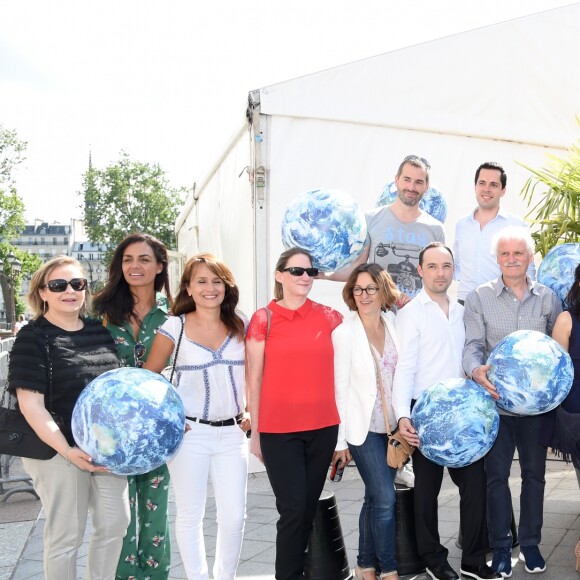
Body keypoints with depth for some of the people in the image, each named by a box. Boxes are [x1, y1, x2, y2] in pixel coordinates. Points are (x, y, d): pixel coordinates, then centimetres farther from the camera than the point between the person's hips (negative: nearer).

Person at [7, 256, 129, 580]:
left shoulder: (100, 331, 7)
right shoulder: (34, 337, -9)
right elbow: (30, 403, -15)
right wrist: (67, 451, -23)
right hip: (60, 451, -6)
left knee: (115, 524, 14)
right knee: (66, 535, 6)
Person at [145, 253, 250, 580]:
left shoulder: (240, 325, 5)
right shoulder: (175, 327, -5)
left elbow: (251, 373, 15)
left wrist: (250, 412, 5)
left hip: (232, 432, 3)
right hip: (190, 432, -3)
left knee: (234, 515, 5)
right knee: (190, 514, 6)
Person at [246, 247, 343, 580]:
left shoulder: (329, 317, 5)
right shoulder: (264, 318, -1)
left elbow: (339, 372, 11)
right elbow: (255, 378, 2)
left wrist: (344, 427, 8)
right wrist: (255, 431, 2)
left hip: (323, 427, 3)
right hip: (279, 429, -3)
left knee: (309, 507, 11)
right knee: (293, 508, -4)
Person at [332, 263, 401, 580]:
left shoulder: (395, 324, 3)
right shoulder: (344, 333, -9)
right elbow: (340, 388, -8)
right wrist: (340, 439, -8)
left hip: (392, 425, 5)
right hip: (363, 427, -4)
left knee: (375, 498, 13)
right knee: (384, 498, -6)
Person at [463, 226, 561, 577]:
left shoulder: (548, 298, 5)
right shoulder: (480, 297, 0)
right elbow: (474, 344, -7)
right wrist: (477, 370, -27)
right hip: (496, 400, -2)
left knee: (534, 472, 11)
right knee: (497, 473, 5)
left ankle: (530, 542, 26)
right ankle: (501, 545, 18)